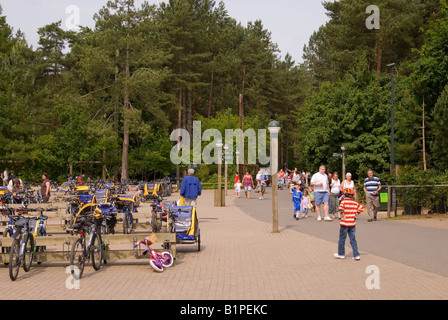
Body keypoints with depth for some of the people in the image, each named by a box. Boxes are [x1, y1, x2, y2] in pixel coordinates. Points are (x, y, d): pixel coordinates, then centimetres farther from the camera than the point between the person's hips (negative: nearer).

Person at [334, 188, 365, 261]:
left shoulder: (343, 202, -11)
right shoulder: (355, 203, 3)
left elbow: (340, 208, -28)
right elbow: (362, 208, 2)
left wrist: (343, 215, -11)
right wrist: (356, 214, 9)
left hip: (344, 223, -4)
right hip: (352, 224, 4)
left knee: (342, 239, 10)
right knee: (353, 240, 9)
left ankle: (341, 254, 20)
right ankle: (356, 255, 5)